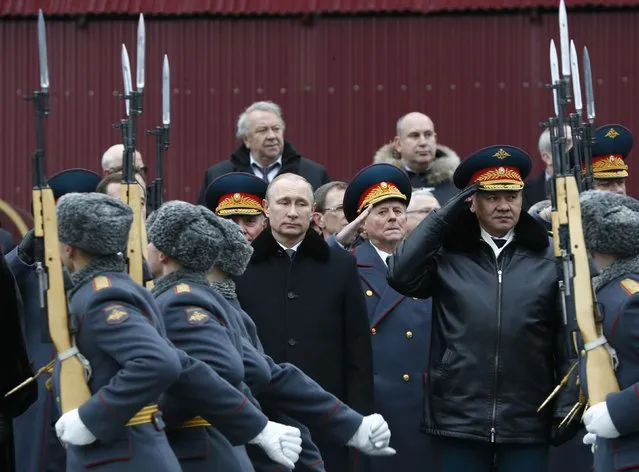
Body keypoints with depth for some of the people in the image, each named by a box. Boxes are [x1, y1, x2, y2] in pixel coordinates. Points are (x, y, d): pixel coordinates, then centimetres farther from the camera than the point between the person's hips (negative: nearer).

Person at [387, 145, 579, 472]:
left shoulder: (550, 257, 4)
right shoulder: (447, 254, 6)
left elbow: (568, 337, 3)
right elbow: (400, 275, -11)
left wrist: (567, 407, -3)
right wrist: (444, 218, -6)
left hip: (528, 422, 0)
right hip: (459, 419, 0)